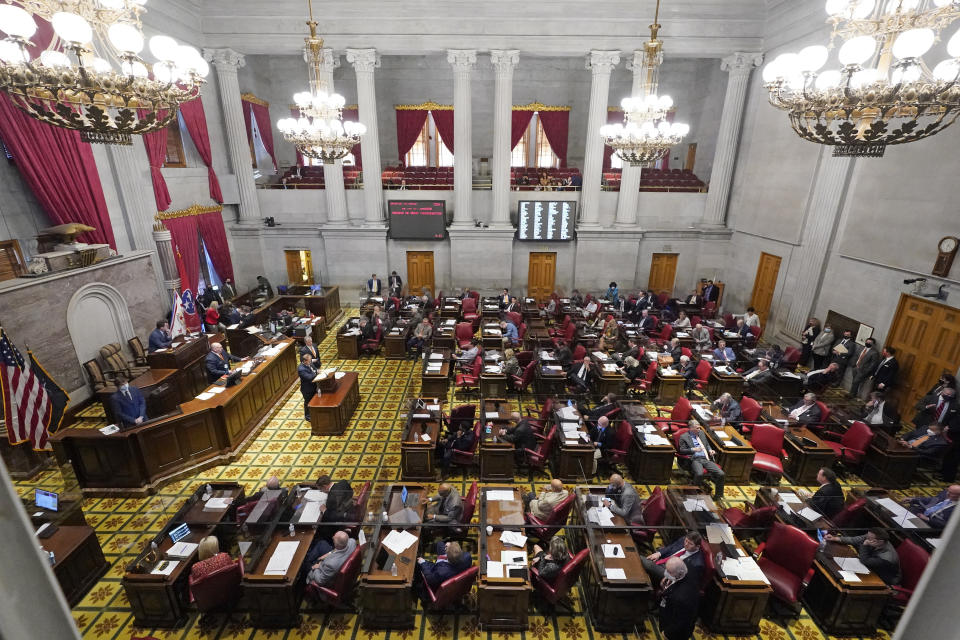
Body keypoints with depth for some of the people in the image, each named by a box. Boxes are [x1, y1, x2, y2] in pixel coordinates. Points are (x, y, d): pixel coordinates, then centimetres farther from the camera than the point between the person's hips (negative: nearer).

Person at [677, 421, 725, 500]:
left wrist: (710, 450, 11)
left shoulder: (701, 434, 22)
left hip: (706, 459, 6)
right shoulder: (684, 437, 4)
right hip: (695, 460, -6)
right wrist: (693, 449, -15)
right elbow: (681, 451, -3)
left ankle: (718, 495, 4)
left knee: (721, 474, -15)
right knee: (699, 474, -36)